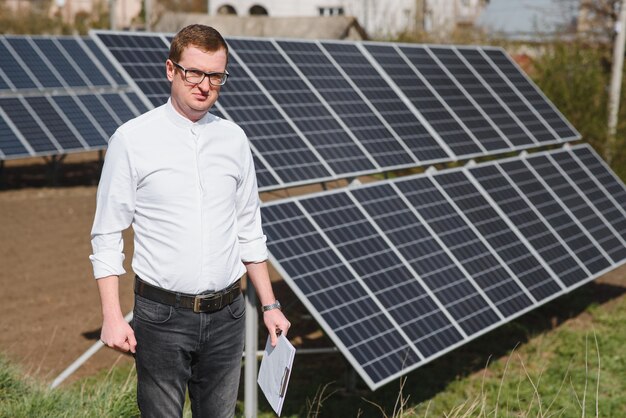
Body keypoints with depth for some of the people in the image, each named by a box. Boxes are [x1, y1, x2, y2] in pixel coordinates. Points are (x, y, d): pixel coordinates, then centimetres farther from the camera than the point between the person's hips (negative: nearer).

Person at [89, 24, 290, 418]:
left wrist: (270, 305, 12)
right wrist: (112, 316, -10)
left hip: (227, 315, 4)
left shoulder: (234, 139, 7)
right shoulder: (132, 139, -5)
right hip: (162, 315, -3)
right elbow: (107, 236, -4)